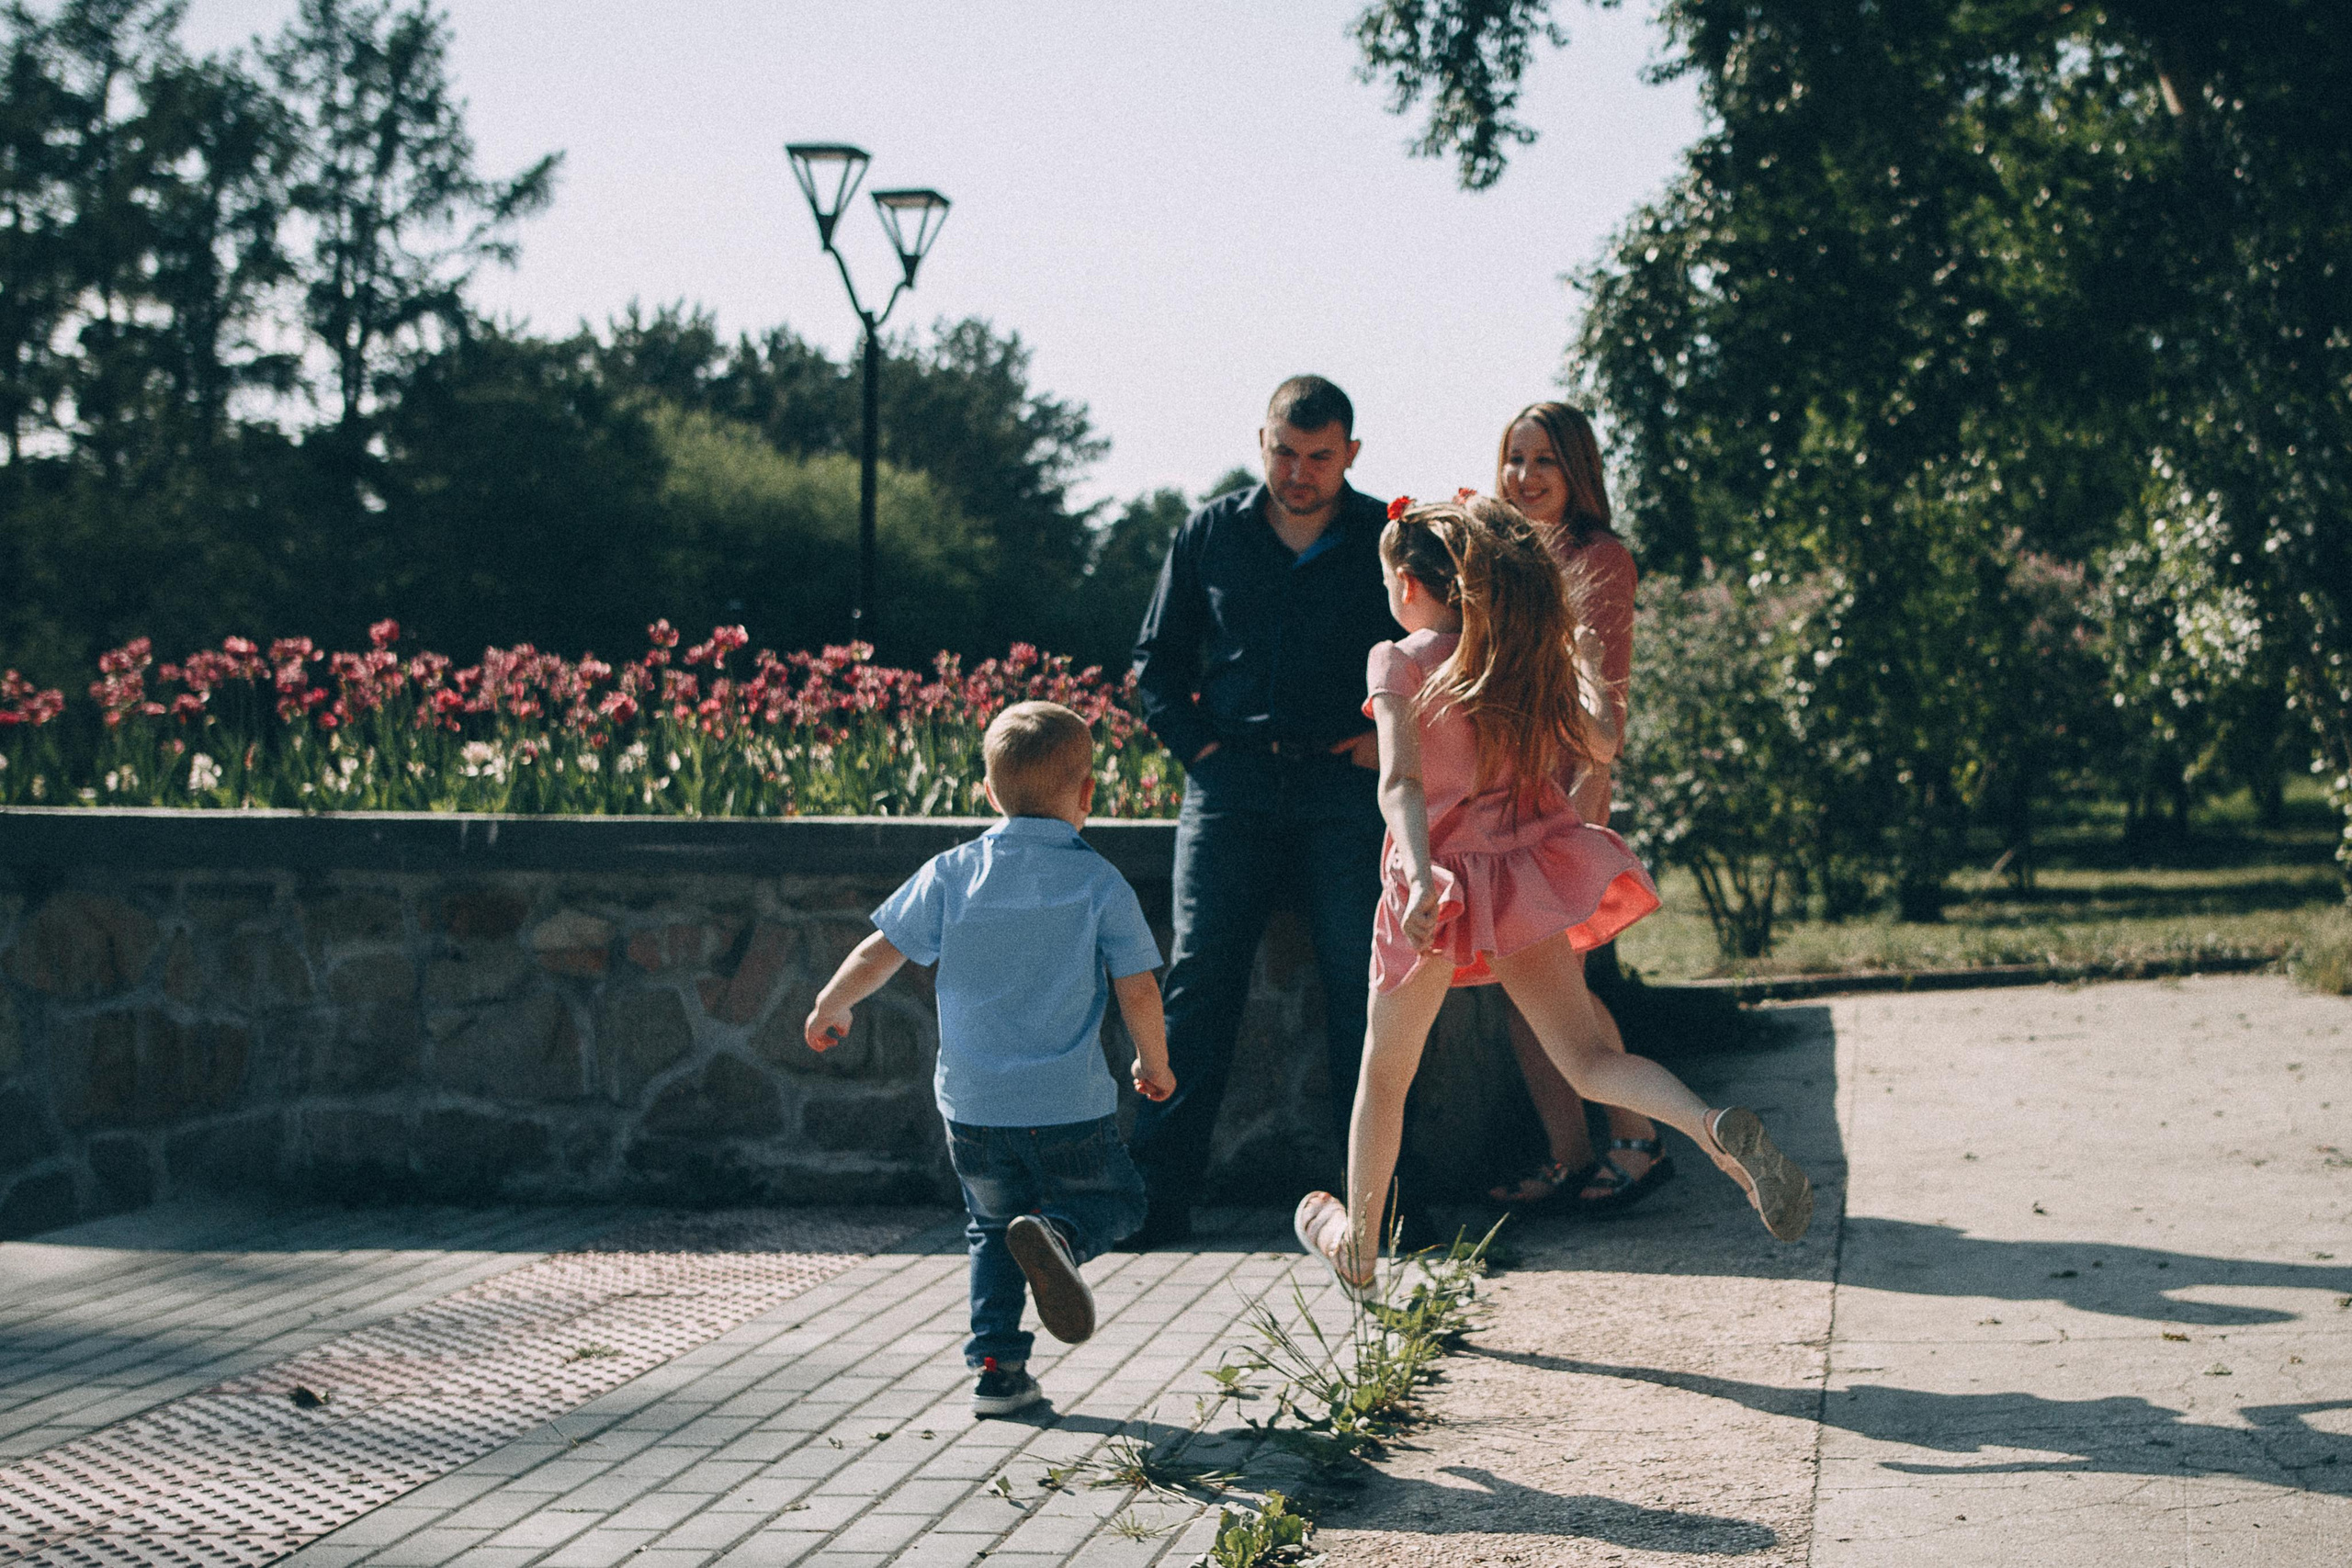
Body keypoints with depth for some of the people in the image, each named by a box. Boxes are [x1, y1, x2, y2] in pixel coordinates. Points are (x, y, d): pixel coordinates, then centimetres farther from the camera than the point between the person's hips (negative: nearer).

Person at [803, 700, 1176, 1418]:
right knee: (1115, 1200, 18)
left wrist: (829, 1008, 21)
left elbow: (877, 955, 2)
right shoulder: (1101, 885, -5)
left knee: (991, 1226, 22)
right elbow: (1138, 992, -6)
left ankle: (996, 1365, 11)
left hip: (972, 1107, 3)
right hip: (1070, 1106, -2)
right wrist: (1154, 1064, 12)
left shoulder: (951, 874, -1)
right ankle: (1057, 1233, -16)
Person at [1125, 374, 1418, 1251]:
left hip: (1347, 789, -1)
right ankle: (1159, 1193, -6)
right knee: (1199, 978, -7)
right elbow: (1157, 660, 18)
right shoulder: (1209, 536, 11)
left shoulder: (1391, 540, 6)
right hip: (1234, 782, 1)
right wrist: (1196, 745, 4)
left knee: (1361, 985, -7)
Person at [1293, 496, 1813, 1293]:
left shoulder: (1400, 662, -10)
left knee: (1385, 1072, 15)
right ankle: (1718, 1129, -28)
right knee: (1588, 1061, 0)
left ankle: (1356, 1244, 29)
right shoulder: (1528, 656, 3)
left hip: (1439, 878, -4)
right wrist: (1586, 664, 29)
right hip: (1524, 875, 4)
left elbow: (1401, 783, -24)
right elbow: (1599, 742, 12)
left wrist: (1420, 876, -37)